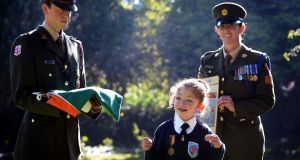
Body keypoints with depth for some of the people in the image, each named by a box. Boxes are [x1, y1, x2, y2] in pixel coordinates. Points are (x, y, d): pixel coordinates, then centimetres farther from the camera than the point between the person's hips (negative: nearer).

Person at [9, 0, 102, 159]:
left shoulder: (75, 46, 16)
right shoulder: (25, 43, -4)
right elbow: (22, 96, -11)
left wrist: (92, 105, -4)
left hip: (70, 139, 6)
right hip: (39, 139, -6)